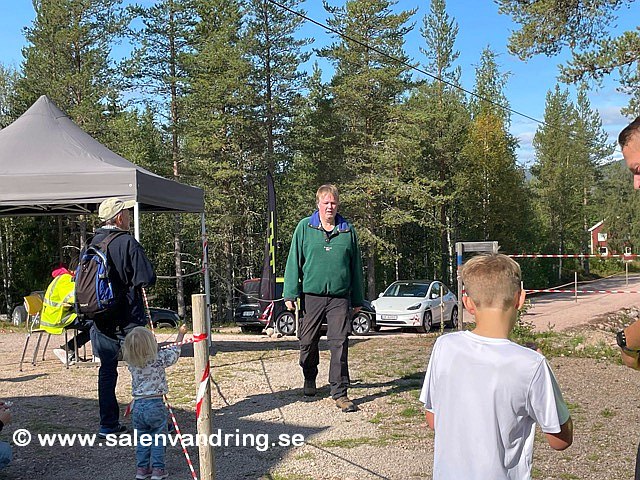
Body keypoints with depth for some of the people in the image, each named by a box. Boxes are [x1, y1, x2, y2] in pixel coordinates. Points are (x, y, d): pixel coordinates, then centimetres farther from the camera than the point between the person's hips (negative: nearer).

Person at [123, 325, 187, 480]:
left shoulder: (131, 362, -5)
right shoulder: (159, 359, -13)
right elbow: (174, 352, 5)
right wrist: (181, 334, 19)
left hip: (137, 406, 3)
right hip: (155, 405, -3)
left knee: (141, 440, 17)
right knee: (158, 439, 10)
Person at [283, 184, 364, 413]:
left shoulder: (348, 231, 8)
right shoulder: (304, 227, 4)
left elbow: (356, 267, 13)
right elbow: (294, 262, 3)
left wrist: (357, 299, 13)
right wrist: (290, 294, -3)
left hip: (340, 297, 0)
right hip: (311, 295, 0)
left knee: (339, 344, -5)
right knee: (308, 342, 10)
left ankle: (340, 393, 2)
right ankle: (309, 380, 35)